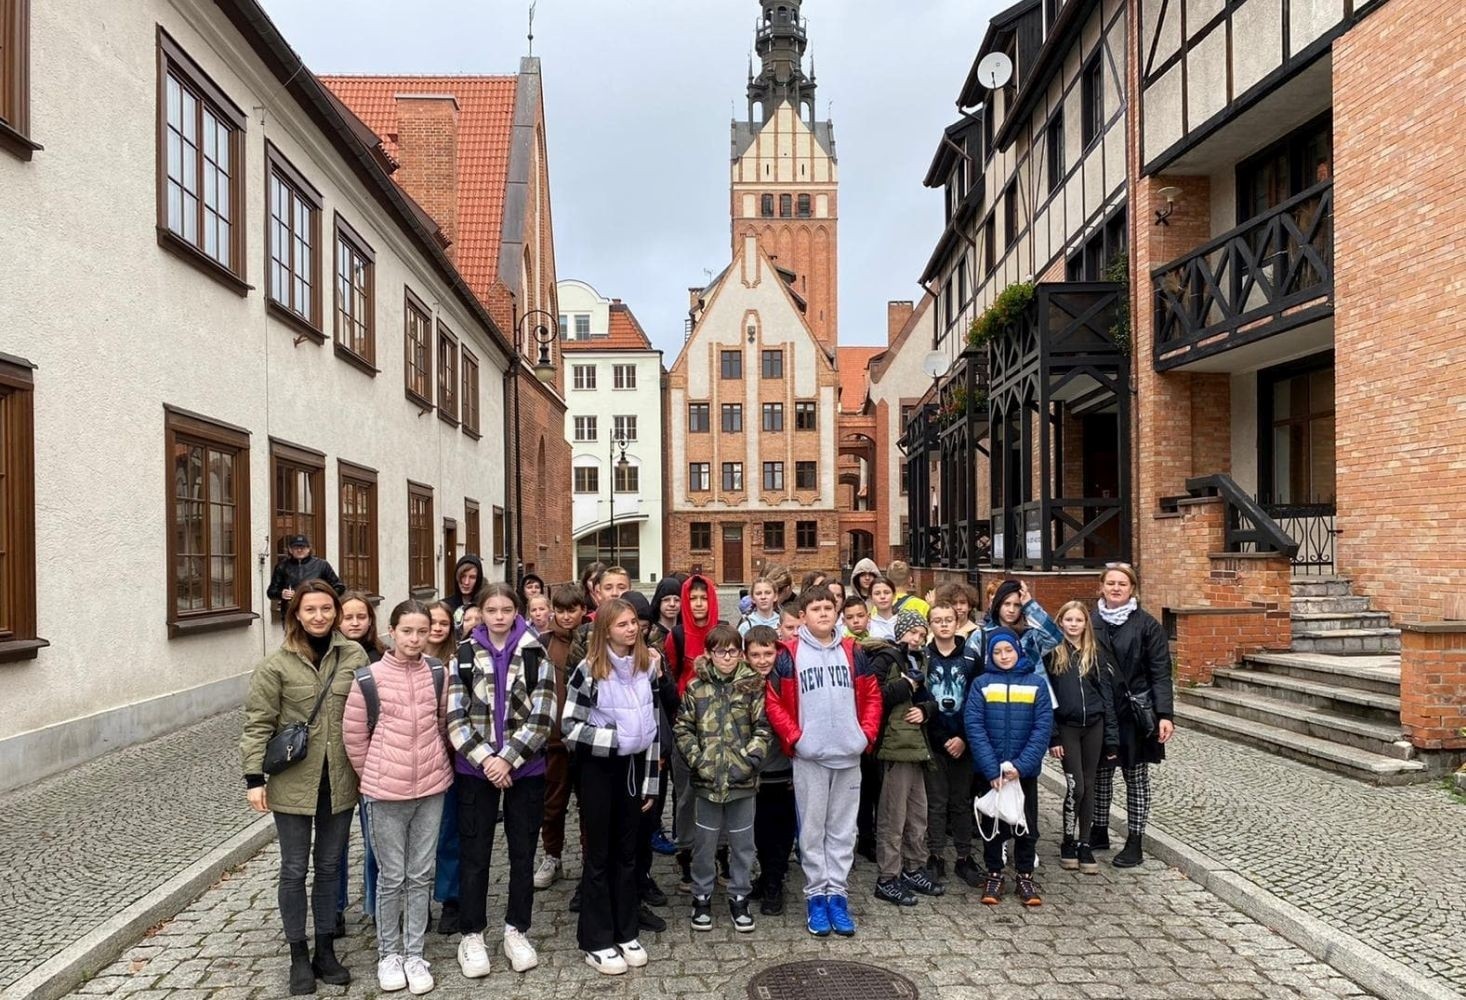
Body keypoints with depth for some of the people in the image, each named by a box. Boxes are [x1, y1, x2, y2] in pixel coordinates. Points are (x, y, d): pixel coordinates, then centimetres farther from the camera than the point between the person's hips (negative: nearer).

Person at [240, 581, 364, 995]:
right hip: (293, 783, -2)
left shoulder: (354, 656, -2)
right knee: (295, 870, 10)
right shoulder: (276, 664, -8)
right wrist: (255, 777, -9)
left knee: (329, 867, 15)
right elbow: (258, 724, -6)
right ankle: (299, 956, 26)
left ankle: (326, 950, 30)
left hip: (339, 781, 2)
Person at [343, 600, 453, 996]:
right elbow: (353, 736, -1)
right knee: (392, 877, 10)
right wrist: (374, 775, 6)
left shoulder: (438, 673, -2)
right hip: (386, 792, -2)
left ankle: (414, 954, 25)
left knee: (421, 875, 12)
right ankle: (388, 953, 28)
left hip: (432, 788, 3)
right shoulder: (368, 679, -11)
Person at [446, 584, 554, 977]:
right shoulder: (464, 655, 0)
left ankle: (517, 931, 25)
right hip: (475, 770, 0)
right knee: (474, 854, 7)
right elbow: (455, 718, -4)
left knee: (522, 852, 9)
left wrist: (507, 759, -15)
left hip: (525, 770, 0)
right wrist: (485, 759, -15)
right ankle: (471, 936, 22)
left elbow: (541, 718, -7)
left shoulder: (535, 655, -2)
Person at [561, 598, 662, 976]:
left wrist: (650, 780, 5)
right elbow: (569, 727, -15)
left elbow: (652, 725, 5)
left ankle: (625, 933, 26)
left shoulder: (648, 665, 1)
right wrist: (614, 738, -25)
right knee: (599, 853, 5)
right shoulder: (589, 670, -14)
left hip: (633, 766, 4)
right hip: (598, 769, -4)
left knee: (627, 852, 13)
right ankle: (596, 941, 17)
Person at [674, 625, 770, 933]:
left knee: (742, 841, 10)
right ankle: (701, 897, 27)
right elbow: (683, 729, 1)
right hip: (706, 778, 0)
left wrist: (749, 760, -12)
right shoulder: (696, 687, 0)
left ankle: (739, 898, 26)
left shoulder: (752, 686, -2)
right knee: (705, 841, 10)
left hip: (742, 779, 0)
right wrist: (697, 760, -9)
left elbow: (763, 728, -4)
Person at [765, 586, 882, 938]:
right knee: (812, 828, 5)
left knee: (843, 828, 10)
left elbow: (872, 695, 11)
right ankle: (816, 895, 16)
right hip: (809, 756, -3)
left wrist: (867, 733, 1)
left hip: (849, 754, 3)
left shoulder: (852, 652, 6)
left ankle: (837, 893, 20)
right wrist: (794, 737, -10)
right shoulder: (790, 654, -5)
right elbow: (773, 701, -4)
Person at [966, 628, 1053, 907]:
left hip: (1025, 769, 1)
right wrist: (992, 769, -17)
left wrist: (1021, 766, -16)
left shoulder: (1036, 683, -2)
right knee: (992, 822, 10)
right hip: (990, 770, 0)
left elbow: (1043, 727, -7)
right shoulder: (981, 683, -3)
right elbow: (974, 727, -9)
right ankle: (994, 874, 24)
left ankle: (1026, 876, 25)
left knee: (1026, 823, 10)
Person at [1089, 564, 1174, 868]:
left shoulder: (1147, 625, -6)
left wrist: (1164, 715, -16)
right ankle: (1099, 832, 28)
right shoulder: (1090, 621, 2)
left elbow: (1161, 673, -8)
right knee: (1100, 773, 13)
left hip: (1134, 713, -3)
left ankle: (1135, 842, 16)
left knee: (1136, 776, 8)